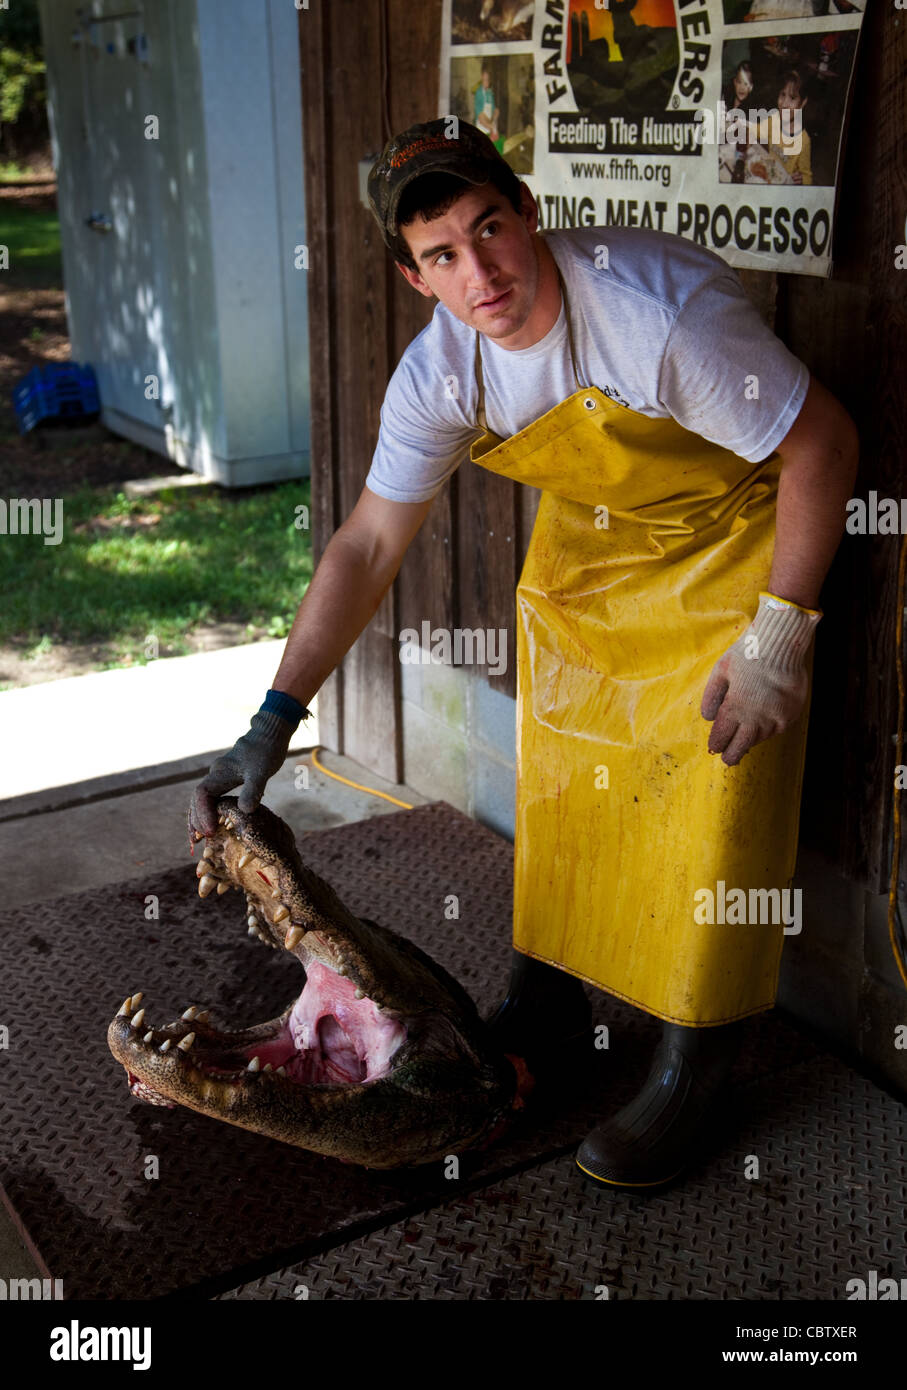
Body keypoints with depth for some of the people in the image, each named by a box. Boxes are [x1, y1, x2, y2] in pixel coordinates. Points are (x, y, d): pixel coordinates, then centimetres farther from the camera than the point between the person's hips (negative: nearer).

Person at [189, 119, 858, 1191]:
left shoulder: (657, 309, -34)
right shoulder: (437, 375, -16)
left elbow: (823, 442, -23)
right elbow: (367, 547, -9)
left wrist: (779, 638, -22)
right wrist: (274, 721, -14)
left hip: (732, 535, -5)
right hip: (585, 539, 6)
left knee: (712, 798, -8)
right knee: (555, 776, 9)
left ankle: (691, 1076, 8)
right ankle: (545, 1007, 29)